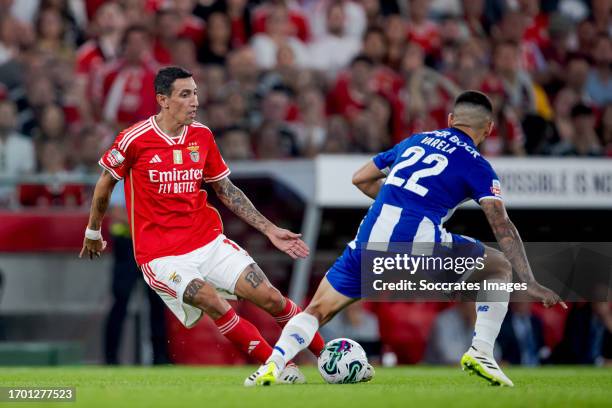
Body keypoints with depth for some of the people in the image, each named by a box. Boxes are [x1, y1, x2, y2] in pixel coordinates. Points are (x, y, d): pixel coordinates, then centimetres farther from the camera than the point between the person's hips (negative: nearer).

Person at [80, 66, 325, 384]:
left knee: (269, 297, -8)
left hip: (209, 241, 4)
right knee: (214, 303, -27)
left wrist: (270, 230, 8)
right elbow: (105, 183, 5)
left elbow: (225, 189, 13)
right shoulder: (135, 139, -11)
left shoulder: (202, 136, 3)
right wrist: (93, 233, 16)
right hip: (161, 255, -4)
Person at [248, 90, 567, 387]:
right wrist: (529, 283, -4)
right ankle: (481, 354, 7)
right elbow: (502, 226, -1)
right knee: (499, 266, 19)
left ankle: (274, 363, -12)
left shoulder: (415, 141, 23)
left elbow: (360, 178, 31)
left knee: (318, 310, 14)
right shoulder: (476, 166, 9)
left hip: (370, 238, 3)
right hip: (419, 243, -3)